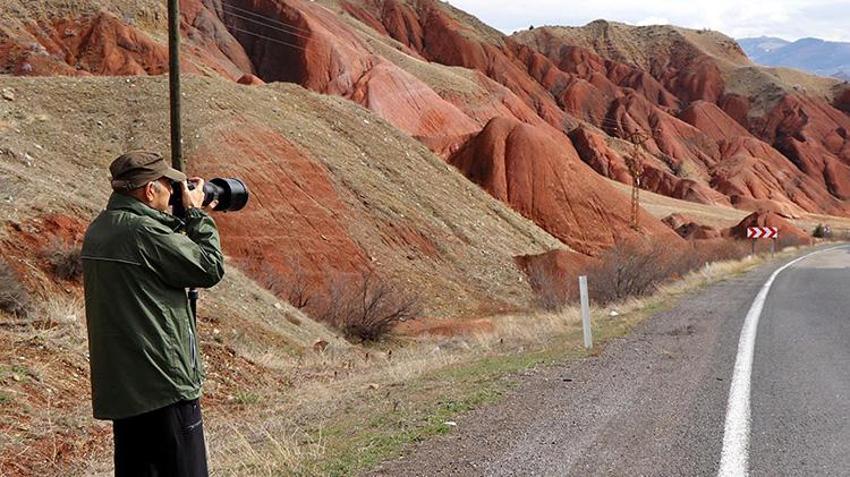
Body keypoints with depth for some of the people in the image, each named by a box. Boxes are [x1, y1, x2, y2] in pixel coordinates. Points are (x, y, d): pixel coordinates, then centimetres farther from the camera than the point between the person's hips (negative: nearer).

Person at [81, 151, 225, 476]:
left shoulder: (97, 230, 10)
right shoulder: (145, 231, -18)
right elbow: (210, 269, -11)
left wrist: (184, 222, 13)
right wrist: (196, 214, 0)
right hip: (163, 386, -9)